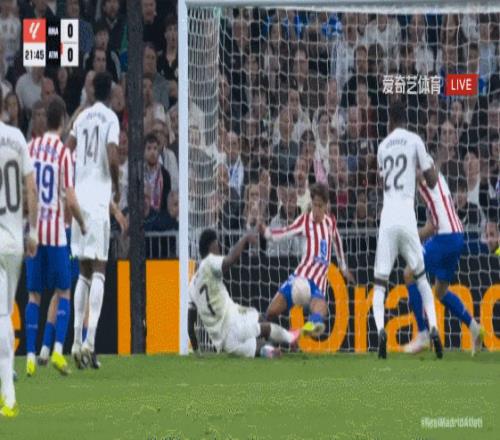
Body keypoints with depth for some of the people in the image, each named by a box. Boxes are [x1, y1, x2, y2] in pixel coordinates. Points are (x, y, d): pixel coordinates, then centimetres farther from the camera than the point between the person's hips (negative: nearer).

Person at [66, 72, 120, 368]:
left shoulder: (82, 118, 13)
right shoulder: (111, 119, -3)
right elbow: (112, 156, -15)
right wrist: (117, 186, 3)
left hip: (80, 196, 5)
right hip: (99, 200, -5)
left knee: (85, 270, 12)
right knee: (98, 269, -7)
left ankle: (77, 340, 7)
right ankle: (90, 339, -19)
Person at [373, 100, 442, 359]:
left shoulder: (383, 146, 14)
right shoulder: (415, 141, 5)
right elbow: (432, 182, 6)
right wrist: (432, 165, 26)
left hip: (387, 218, 1)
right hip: (407, 217, -1)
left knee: (380, 284, 4)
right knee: (422, 278, 14)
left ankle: (380, 329, -23)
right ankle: (433, 328, -6)